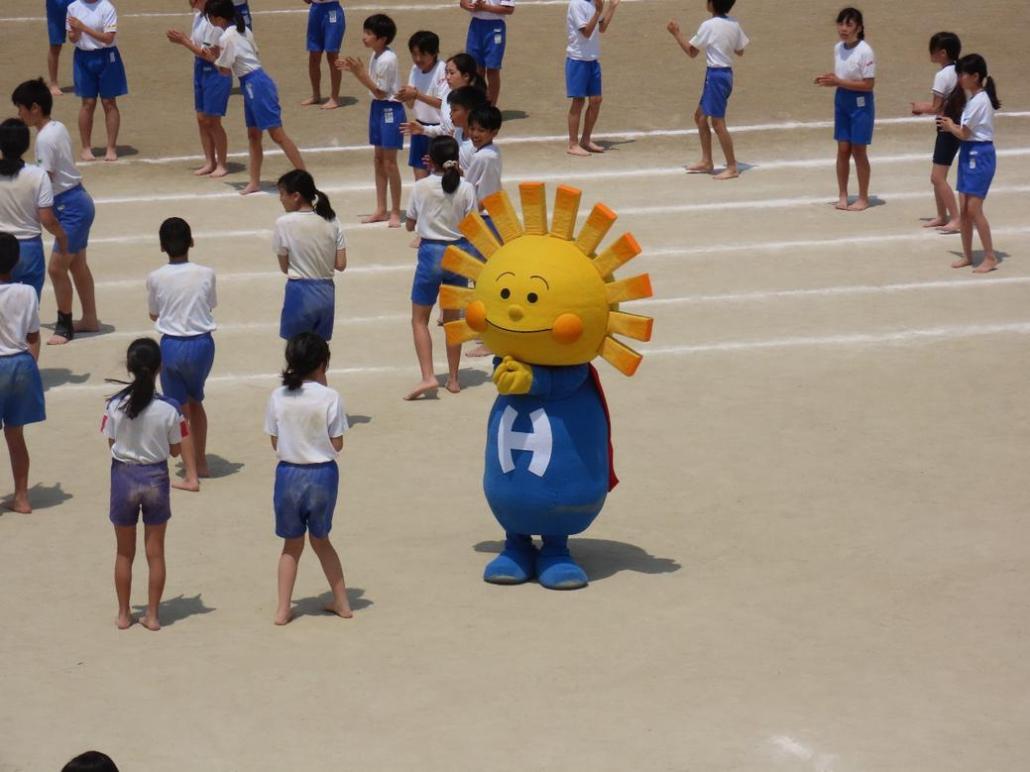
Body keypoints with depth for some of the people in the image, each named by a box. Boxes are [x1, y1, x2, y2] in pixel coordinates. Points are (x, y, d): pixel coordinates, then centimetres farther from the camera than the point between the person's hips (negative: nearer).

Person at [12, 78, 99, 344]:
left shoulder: (45, 138, -21)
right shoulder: (58, 128, 7)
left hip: (70, 206, -10)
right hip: (77, 201, 10)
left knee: (57, 267, -5)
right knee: (77, 265, 18)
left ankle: (64, 325, 5)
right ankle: (90, 319, 29)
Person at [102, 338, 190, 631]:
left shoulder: (115, 405, -14)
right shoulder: (169, 409, -15)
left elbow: (112, 443, -3)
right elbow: (175, 450, -5)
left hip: (123, 476, 0)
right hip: (155, 477, 0)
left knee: (124, 552, 15)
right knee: (155, 552, 12)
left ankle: (123, 615, 22)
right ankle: (152, 615, 16)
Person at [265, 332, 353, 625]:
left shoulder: (278, 398, -7)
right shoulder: (330, 398, -13)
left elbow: (275, 443, -1)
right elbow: (337, 444, -6)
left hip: (289, 474, 1)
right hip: (323, 474, -1)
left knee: (292, 545, 16)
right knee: (321, 540, 20)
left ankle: (283, 609, 14)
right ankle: (342, 603, 26)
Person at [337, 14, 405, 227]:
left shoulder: (387, 60, -22)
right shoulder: (376, 55, 5)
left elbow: (380, 91, -20)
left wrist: (361, 72, -22)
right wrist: (353, 70, 4)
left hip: (390, 110, -10)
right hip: (377, 108, 10)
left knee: (389, 162, -4)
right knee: (378, 160, 14)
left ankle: (395, 212, 5)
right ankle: (381, 209, 21)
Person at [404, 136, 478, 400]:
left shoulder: (421, 187, -8)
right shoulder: (466, 188, -7)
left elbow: (410, 225, 2)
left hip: (431, 252, -2)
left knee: (419, 319, 7)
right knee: (452, 317, 17)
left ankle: (428, 376, -10)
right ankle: (453, 379, 20)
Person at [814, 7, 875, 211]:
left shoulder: (865, 52, -17)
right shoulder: (838, 48, 4)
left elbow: (868, 84, -19)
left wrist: (838, 82, -22)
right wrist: (829, 80, -7)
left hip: (860, 103, -6)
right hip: (842, 101, 6)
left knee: (858, 150, 1)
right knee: (843, 149, 7)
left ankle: (863, 198, 12)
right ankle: (842, 195, 16)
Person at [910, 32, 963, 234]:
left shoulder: (942, 75, -18)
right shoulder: (957, 72, 8)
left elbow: (936, 108, -17)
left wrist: (921, 108, 1)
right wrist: (925, 107, 10)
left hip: (948, 130, -9)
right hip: (957, 127, 9)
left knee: (938, 177, -9)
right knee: (937, 176, 17)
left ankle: (956, 219, -11)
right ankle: (942, 216, 25)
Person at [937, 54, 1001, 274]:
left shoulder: (978, 101, -18)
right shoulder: (976, 99, 13)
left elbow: (964, 134, -15)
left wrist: (950, 126, 2)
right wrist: (952, 125, 1)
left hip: (979, 156, -10)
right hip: (969, 154, 10)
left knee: (973, 208, -10)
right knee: (964, 209, 10)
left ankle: (990, 257, -4)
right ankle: (967, 255, 17)